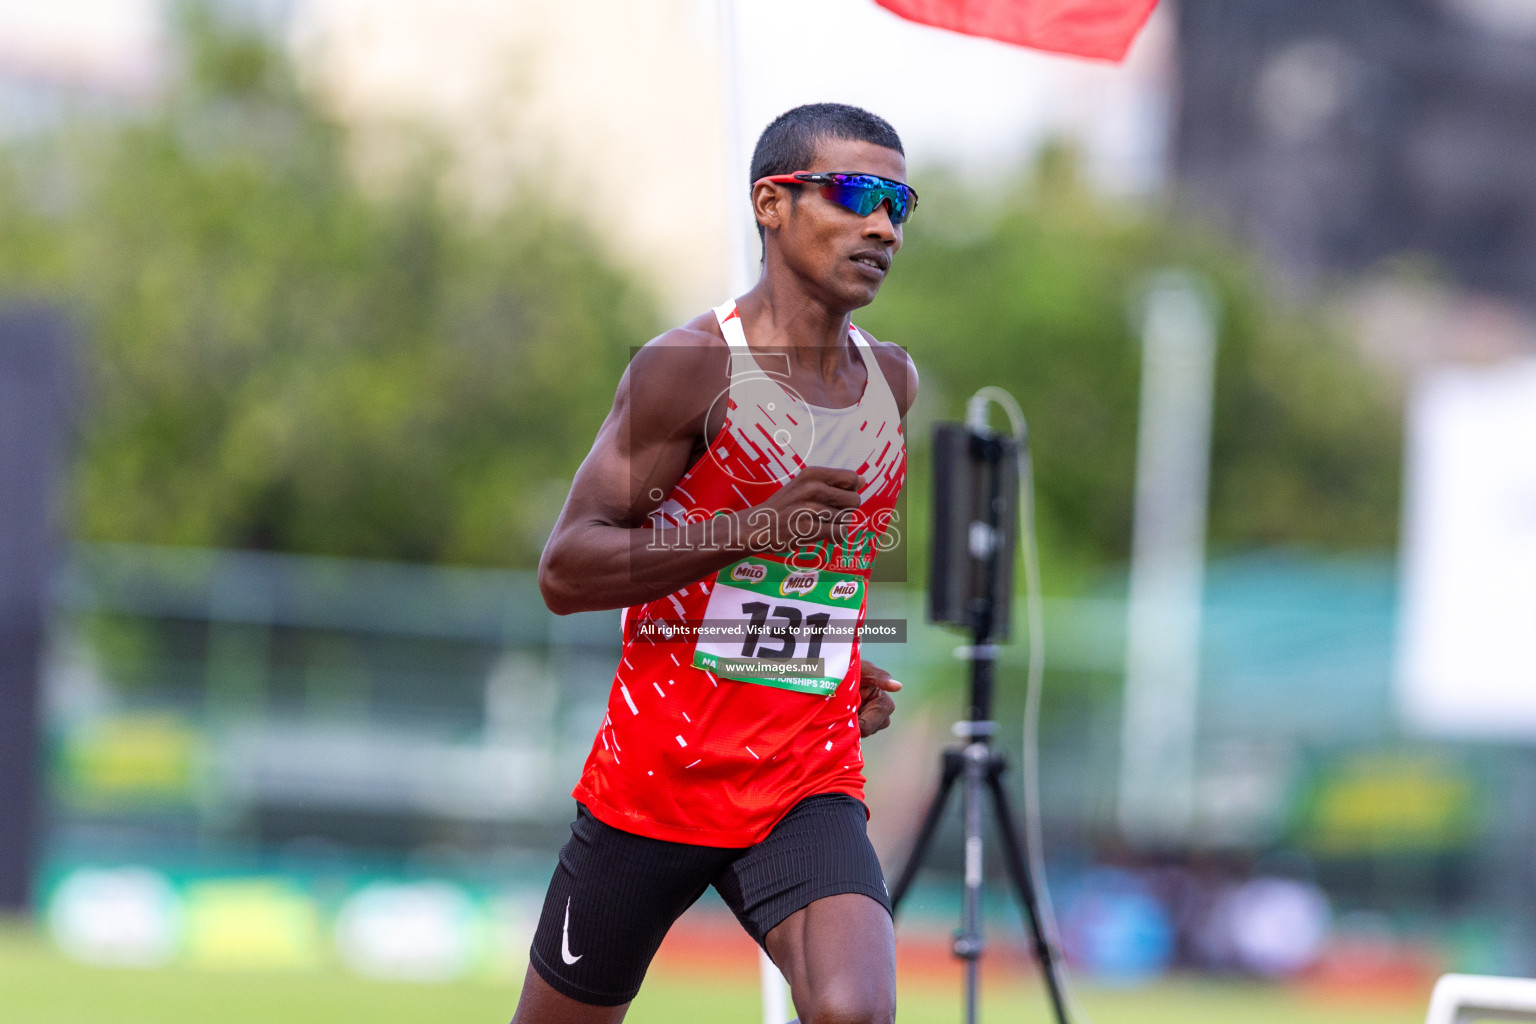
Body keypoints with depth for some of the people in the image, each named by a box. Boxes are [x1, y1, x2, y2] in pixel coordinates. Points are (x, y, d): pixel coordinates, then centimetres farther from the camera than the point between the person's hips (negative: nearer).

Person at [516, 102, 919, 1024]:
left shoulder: (895, 383, 8)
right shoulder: (690, 365, -11)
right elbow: (564, 572, -16)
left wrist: (836, 662, 12)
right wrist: (754, 529, -27)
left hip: (808, 789, 3)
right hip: (652, 782, -3)